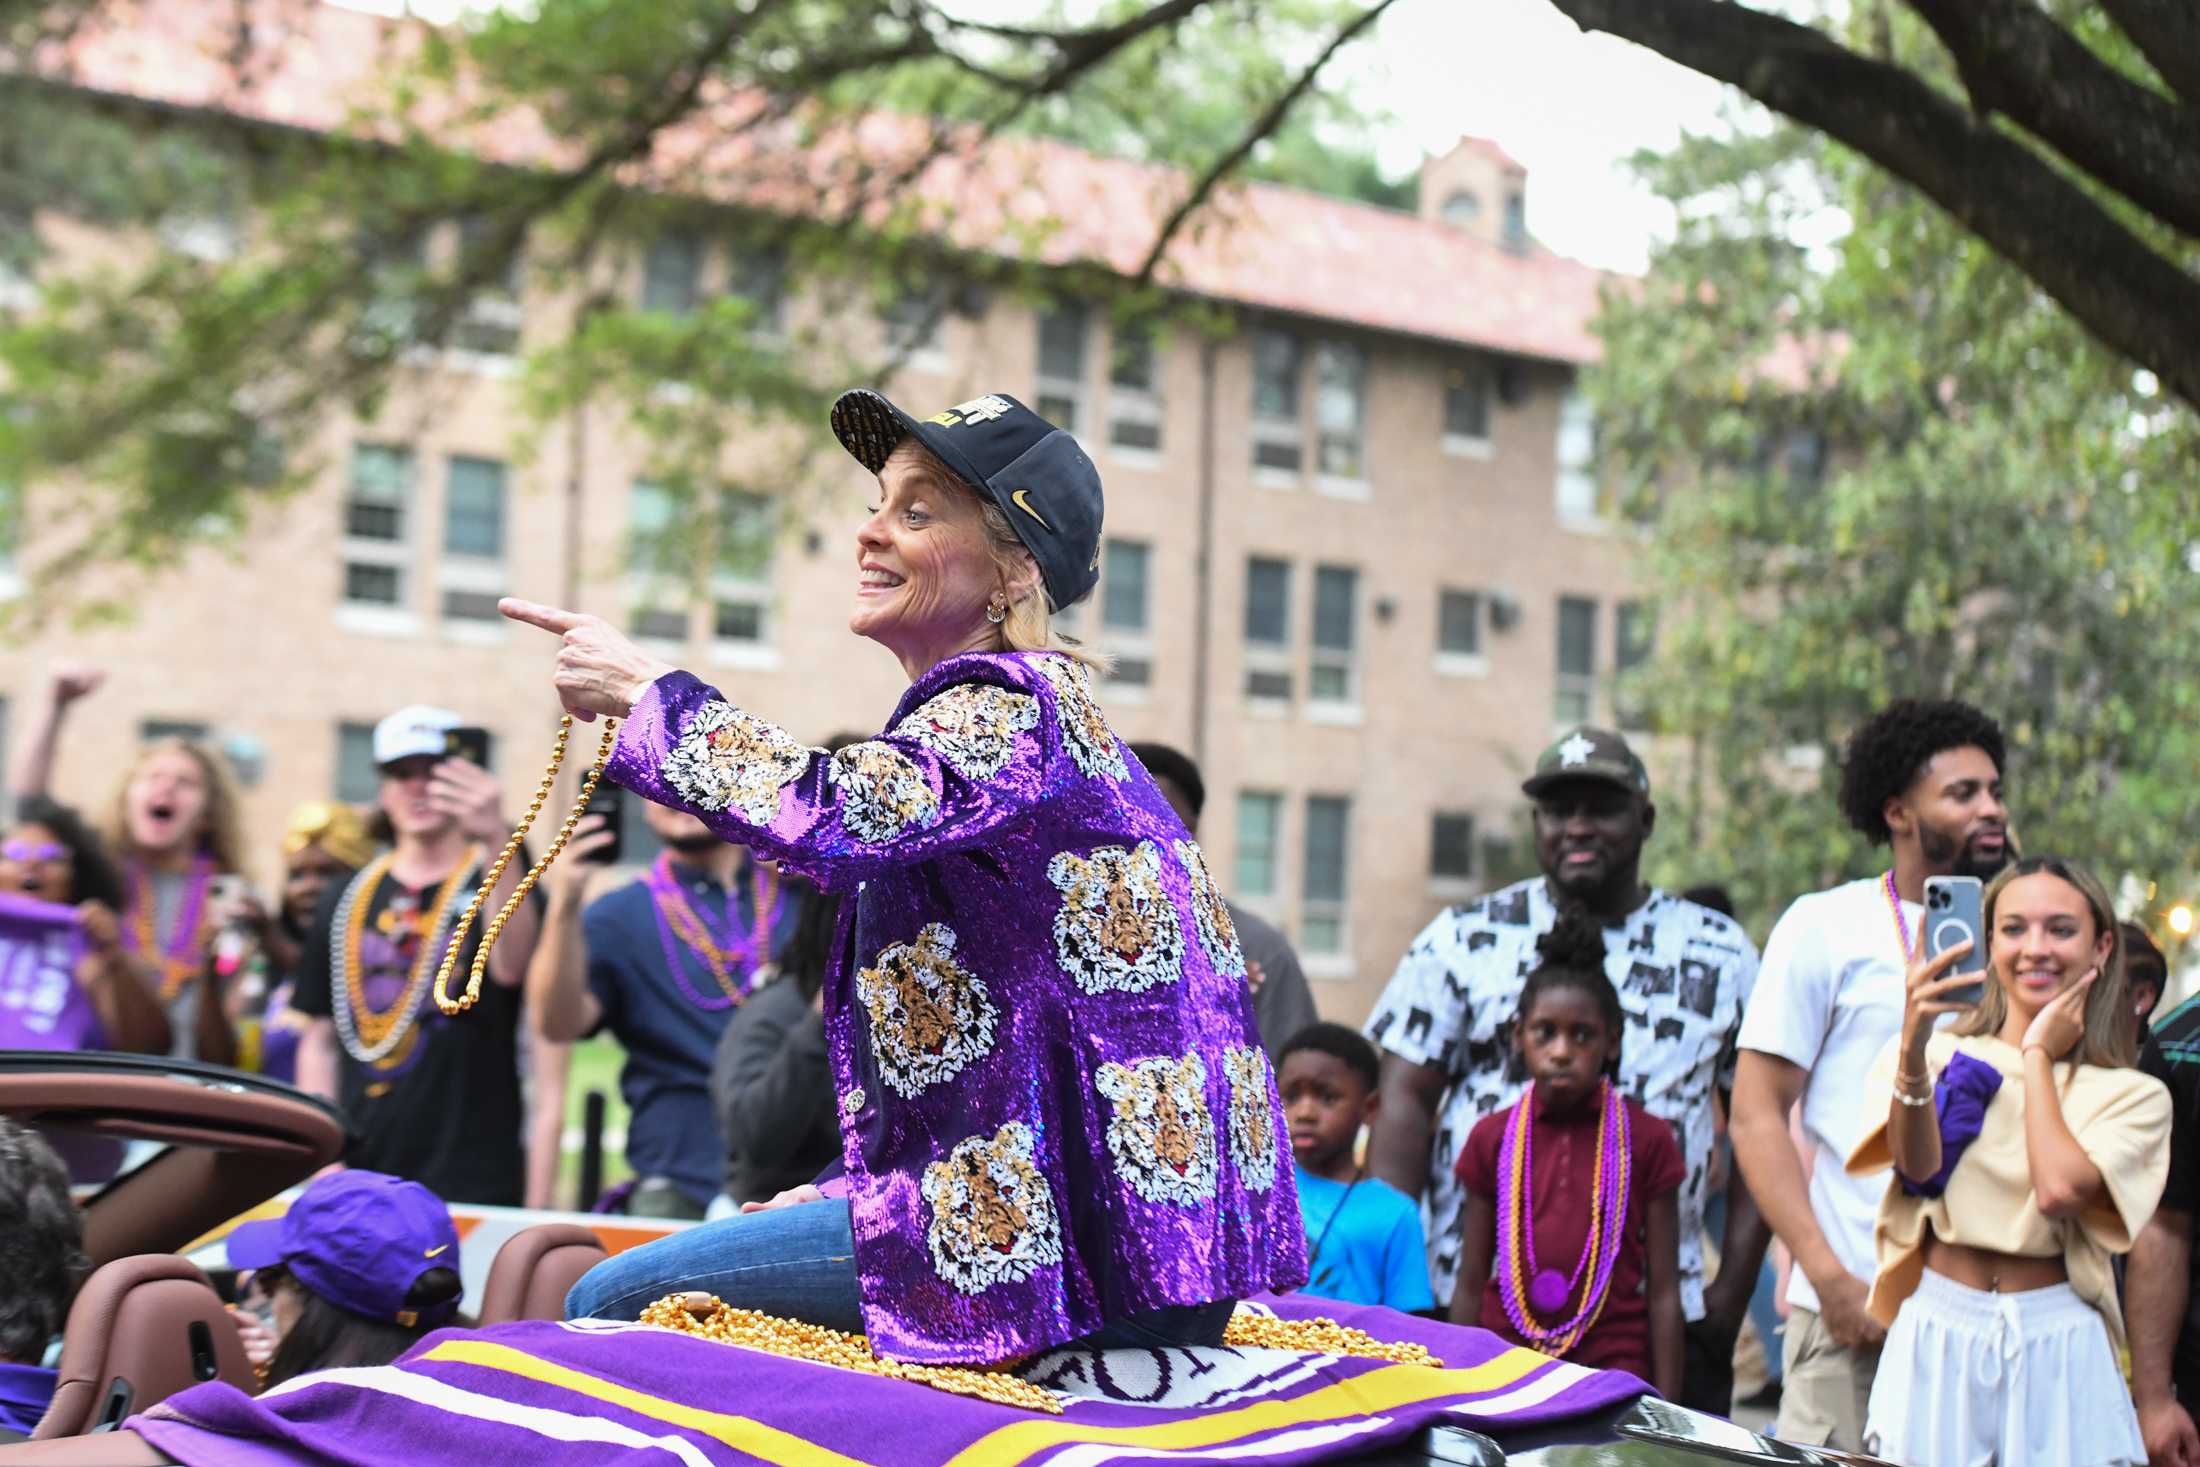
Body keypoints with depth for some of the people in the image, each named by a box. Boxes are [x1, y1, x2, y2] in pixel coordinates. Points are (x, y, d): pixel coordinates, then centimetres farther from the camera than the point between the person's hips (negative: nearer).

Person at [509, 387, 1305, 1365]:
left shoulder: (1014, 707, -13)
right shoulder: (992, 709, 19)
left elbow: (835, 815, -33)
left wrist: (645, 691, -18)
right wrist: (856, 1191, 20)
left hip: (1073, 1235, -10)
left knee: (610, 1303, -7)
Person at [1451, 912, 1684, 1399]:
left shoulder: (1646, 1139, 2)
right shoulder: (1492, 1138, 7)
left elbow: (1663, 1291, 3)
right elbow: (1470, 1285, 11)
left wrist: (1664, 1414, 0)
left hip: (1614, 1366, -2)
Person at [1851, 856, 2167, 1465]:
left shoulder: (2132, 1094, 4)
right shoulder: (1942, 1052, 4)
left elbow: (2060, 1190, -15)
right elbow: (1918, 1170, -13)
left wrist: (2038, 1057, -3)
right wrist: (1913, 1045, -28)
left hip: (2056, 1346, 0)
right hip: (1935, 1334, 0)